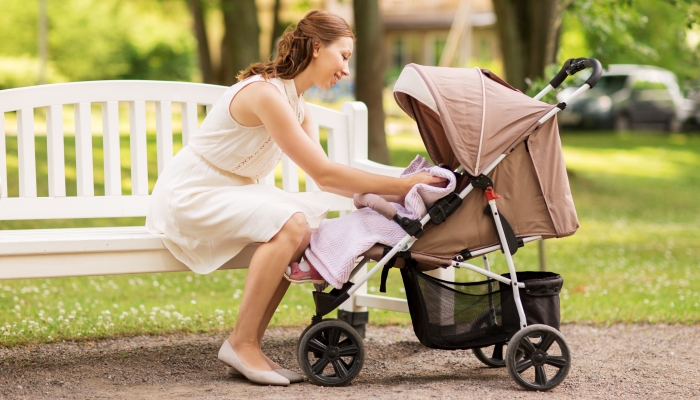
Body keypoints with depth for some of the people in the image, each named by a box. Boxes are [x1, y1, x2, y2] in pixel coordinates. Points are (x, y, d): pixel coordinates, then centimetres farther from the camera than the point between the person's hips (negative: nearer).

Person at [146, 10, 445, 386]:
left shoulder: (297, 106, 8)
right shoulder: (265, 93, -23)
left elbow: (323, 177, 6)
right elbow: (323, 174, -24)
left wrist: (383, 196, -5)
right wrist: (401, 186, -22)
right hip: (187, 195, -10)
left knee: (311, 225, 2)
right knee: (290, 224, -26)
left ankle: (249, 346, 1)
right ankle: (241, 344, -17)